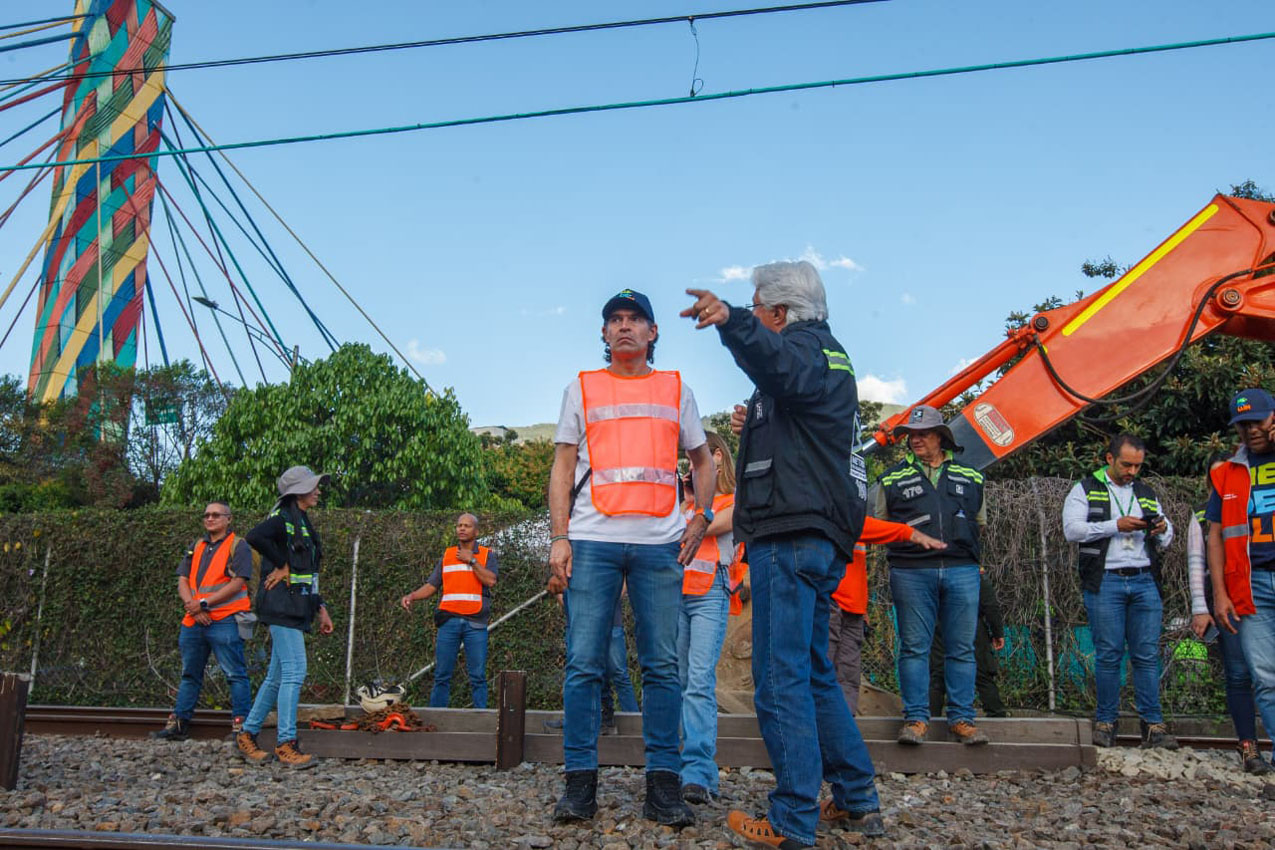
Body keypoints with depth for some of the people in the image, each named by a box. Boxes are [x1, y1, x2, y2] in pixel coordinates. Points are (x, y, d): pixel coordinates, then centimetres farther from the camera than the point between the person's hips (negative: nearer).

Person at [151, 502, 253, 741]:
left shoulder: (238, 546, -1)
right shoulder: (196, 547, 18)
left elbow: (237, 583, -11)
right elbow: (182, 581, 11)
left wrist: (204, 603, -14)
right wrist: (192, 606, -7)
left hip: (224, 622, -7)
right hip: (194, 621, 7)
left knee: (235, 674, -7)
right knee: (190, 675, 15)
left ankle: (241, 724, -4)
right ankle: (179, 723, 22)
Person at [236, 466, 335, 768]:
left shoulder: (303, 523, 21)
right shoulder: (283, 517, -8)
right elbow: (254, 537, -30)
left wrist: (320, 608, 20)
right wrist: (283, 564, -18)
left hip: (296, 609, 10)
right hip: (283, 605, -10)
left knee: (278, 675, 13)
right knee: (294, 672, -10)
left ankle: (247, 734, 22)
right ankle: (286, 744, -6)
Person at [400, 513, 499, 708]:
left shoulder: (487, 555, 10)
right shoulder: (447, 555, 17)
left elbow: (491, 580, -7)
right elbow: (431, 586, 12)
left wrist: (471, 561, -6)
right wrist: (411, 596, -3)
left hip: (475, 622, -2)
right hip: (449, 620, 2)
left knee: (478, 676, -2)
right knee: (442, 675, 1)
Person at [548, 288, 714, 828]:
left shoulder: (676, 389, 16)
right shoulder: (581, 388, 14)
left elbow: (702, 459, 23)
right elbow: (562, 466, 10)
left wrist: (701, 518, 8)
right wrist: (558, 538, -1)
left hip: (660, 544, 1)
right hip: (592, 540, 0)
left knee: (662, 666, 0)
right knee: (584, 664, -2)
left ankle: (663, 786, 6)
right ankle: (580, 784, 5)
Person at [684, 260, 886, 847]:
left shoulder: (805, 347, -8)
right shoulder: (830, 354, 25)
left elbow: (780, 365, -36)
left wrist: (730, 320, -52)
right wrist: (756, 424, 55)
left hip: (790, 536, -11)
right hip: (820, 538, 11)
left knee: (781, 679, -8)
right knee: (813, 673, 17)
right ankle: (858, 803, 24)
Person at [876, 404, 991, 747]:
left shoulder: (970, 478, 15)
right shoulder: (893, 478, 10)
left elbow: (980, 522, 24)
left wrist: (961, 546, 12)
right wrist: (909, 538, 2)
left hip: (962, 571, 2)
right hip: (911, 573, -1)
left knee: (961, 649, 3)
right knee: (914, 647, -1)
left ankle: (961, 718, 11)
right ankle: (916, 718, 6)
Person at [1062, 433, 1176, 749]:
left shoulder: (1146, 493, 19)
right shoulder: (1086, 489, 7)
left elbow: (1166, 539, 22)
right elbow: (1072, 529, -7)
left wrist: (1161, 531, -1)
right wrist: (1116, 526, -14)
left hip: (1144, 581, 3)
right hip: (1105, 581, -3)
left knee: (1148, 655, 1)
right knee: (1109, 654, -1)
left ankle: (1153, 724, 5)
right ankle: (1105, 722, 8)